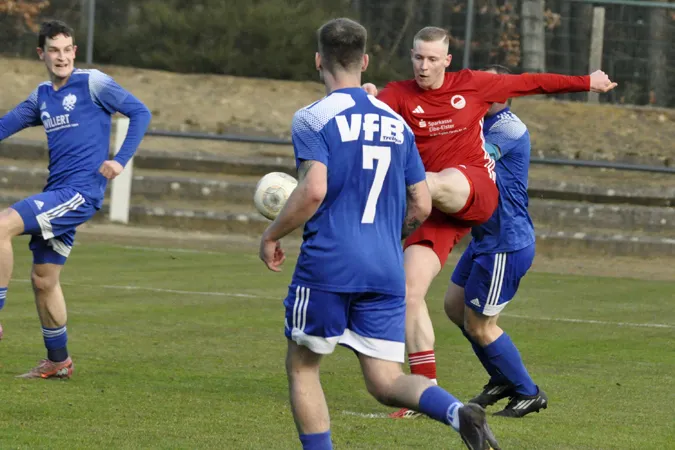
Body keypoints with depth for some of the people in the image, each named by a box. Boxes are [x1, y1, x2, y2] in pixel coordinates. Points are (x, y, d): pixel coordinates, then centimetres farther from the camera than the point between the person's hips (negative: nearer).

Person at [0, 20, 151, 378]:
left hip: (81, 192, -8)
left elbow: (140, 113, -4)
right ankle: (57, 362, 24)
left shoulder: (92, 83, -4)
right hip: (57, 194, 8)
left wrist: (120, 160, -12)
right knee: (43, 279, 12)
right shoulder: (42, 96, 15)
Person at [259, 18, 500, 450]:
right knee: (386, 382, 3)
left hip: (328, 265, -5)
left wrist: (272, 236, -3)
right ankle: (458, 411, -25)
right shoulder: (396, 122, 13)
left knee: (302, 366, 14)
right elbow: (421, 206, 13)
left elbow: (314, 190, -17)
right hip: (387, 269, 5)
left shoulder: (313, 119, -5)